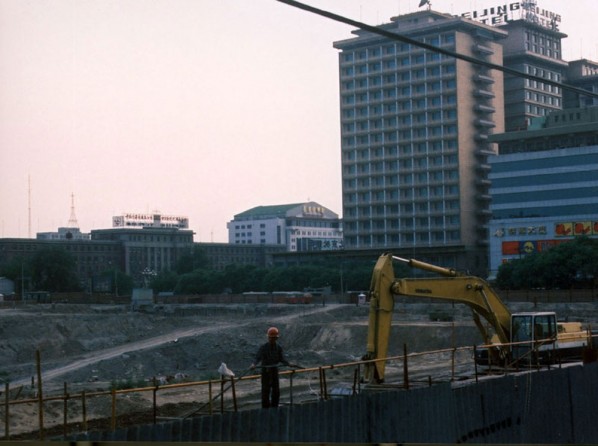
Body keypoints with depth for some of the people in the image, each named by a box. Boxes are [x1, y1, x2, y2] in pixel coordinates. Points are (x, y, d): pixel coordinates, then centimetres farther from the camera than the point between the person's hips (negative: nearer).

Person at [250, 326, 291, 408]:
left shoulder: (278, 348, 1)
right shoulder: (263, 347, -10)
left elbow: (281, 359, 3)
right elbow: (258, 358, -17)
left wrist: (289, 364, -12)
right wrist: (254, 365, -35)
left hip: (274, 370, 4)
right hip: (265, 371, -4)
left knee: (276, 390, 6)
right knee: (266, 390, -4)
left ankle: (274, 408, 19)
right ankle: (265, 408, 3)